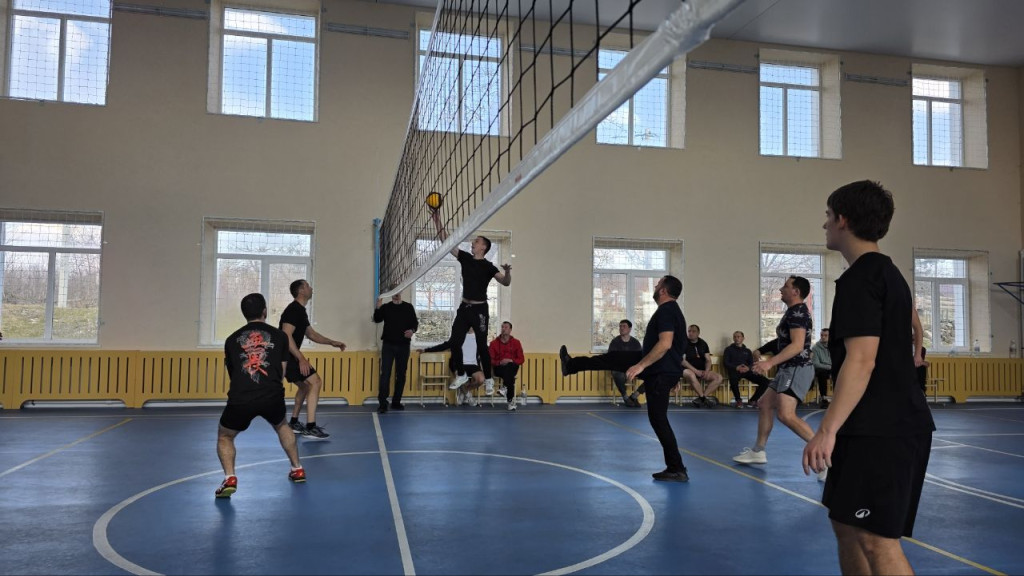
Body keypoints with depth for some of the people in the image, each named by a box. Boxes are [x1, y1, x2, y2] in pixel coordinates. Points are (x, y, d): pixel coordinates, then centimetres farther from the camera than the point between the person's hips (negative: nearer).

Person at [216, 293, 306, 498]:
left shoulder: (232, 339, 18)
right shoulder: (279, 335, 14)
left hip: (240, 399, -1)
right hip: (272, 396, 1)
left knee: (224, 437, 25)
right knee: (281, 426, 34)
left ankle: (229, 478, 4)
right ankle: (297, 469, 35)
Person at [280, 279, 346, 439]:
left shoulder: (301, 311, 17)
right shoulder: (293, 310, -16)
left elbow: (311, 333, 25)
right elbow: (286, 336, -25)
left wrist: (332, 342, 16)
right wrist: (301, 359, -27)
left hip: (289, 356, 11)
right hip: (286, 355, -11)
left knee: (305, 385, 22)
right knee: (315, 382, -15)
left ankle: (293, 423, 29)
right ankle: (310, 428, -17)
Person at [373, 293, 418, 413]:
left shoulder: (408, 307, 8)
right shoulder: (385, 307, 3)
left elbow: (415, 322, 9)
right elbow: (377, 319, -12)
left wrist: (412, 330, -12)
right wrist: (378, 308, -28)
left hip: (403, 345, 2)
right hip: (388, 345, -2)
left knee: (401, 374, 8)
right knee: (385, 374, -8)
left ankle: (396, 402, 18)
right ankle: (382, 403, -8)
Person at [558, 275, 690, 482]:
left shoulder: (666, 311, -19)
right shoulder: (673, 310, 13)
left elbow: (665, 343, -30)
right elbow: (674, 345, 22)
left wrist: (641, 365, -30)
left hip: (660, 371, -10)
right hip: (663, 368, 10)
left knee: (658, 418, -4)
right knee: (613, 358, 17)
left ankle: (677, 470, 2)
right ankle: (571, 365, 32)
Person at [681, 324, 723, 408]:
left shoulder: (703, 344, 12)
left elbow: (708, 360, 9)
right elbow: (682, 360, -12)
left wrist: (707, 371, -12)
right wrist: (696, 371, -21)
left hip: (702, 370, 5)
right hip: (688, 369, -5)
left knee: (718, 377, -16)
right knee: (691, 375, -40)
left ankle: (700, 399, -24)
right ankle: (704, 398, -26)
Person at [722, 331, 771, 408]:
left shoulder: (747, 351, 25)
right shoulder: (729, 349, 16)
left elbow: (752, 363, 13)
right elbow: (725, 362, 4)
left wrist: (748, 368, -12)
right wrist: (736, 367, -14)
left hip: (746, 371, 4)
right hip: (734, 370, -4)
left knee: (765, 381, -17)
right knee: (734, 380, -42)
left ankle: (752, 400, -2)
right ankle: (738, 400, -15)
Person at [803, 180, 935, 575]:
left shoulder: (859, 278, -14)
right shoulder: (889, 273, 18)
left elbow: (861, 360, -22)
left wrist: (827, 429, -23)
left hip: (880, 430, -10)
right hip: (893, 423, 10)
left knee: (877, 540, -8)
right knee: (847, 525, 16)